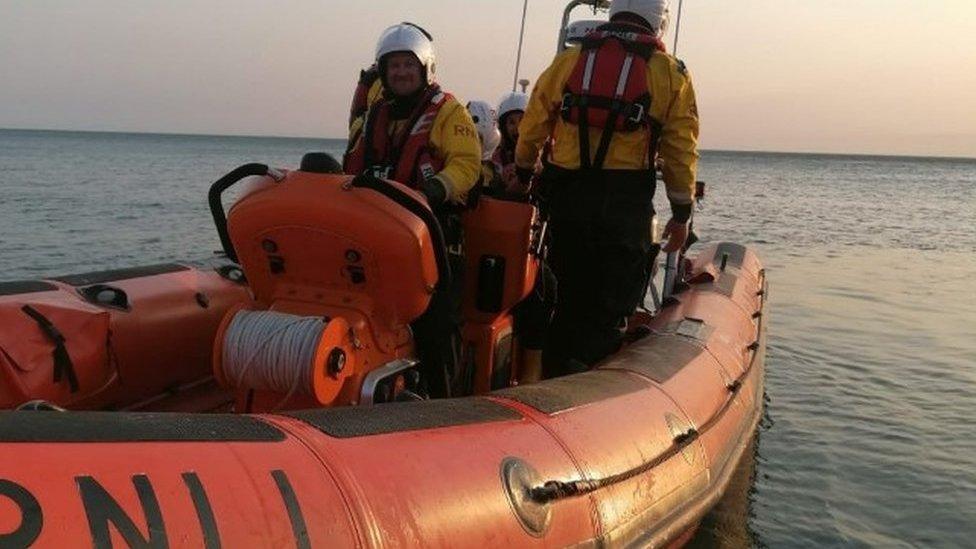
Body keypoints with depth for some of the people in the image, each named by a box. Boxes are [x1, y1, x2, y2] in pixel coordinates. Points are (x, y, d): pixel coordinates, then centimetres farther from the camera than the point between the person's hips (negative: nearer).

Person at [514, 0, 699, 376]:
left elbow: (531, 129, 12)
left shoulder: (567, 60, 9)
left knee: (566, 292, 15)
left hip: (566, 195, 3)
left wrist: (523, 174, 28)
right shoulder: (670, 73, 4)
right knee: (612, 303, 5)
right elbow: (681, 151, 2)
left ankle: (554, 377, 24)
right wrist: (681, 214, 9)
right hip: (626, 201, -3)